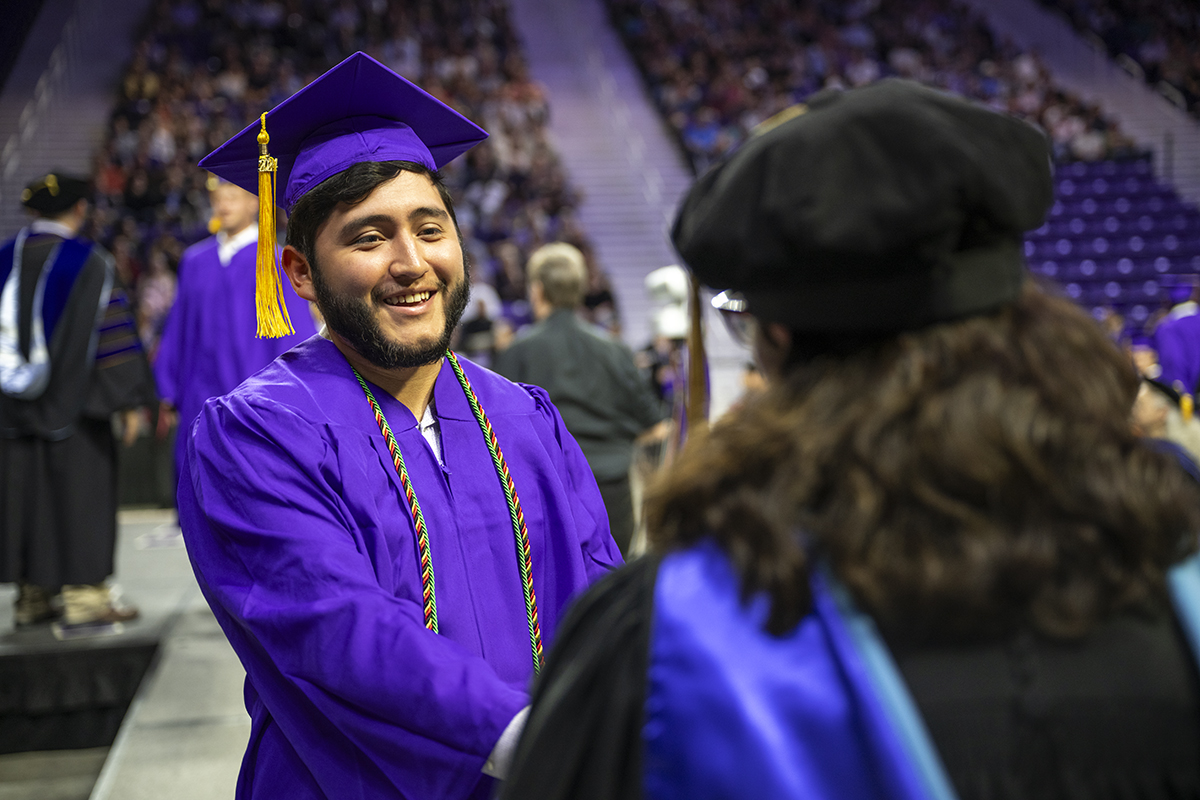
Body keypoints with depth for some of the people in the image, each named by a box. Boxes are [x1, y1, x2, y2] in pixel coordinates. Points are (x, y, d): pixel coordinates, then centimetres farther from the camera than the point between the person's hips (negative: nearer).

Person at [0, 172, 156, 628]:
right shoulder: (89, 263, -9)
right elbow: (110, 332, -11)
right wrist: (128, 400, -7)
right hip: (73, 399, -5)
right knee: (77, 491, 1)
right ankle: (83, 592, 2)